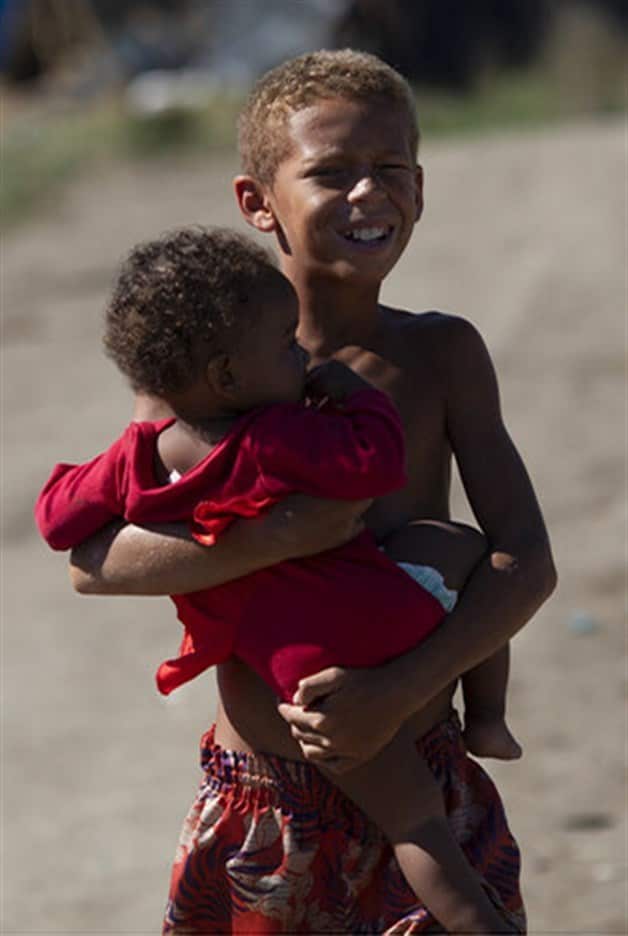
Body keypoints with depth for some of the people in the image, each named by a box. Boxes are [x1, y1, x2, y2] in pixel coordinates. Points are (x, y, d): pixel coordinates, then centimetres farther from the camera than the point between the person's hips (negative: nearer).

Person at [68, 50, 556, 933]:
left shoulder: (441, 354, -2)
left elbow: (527, 560, -8)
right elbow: (93, 559, -16)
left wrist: (401, 689, -24)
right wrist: (280, 535, -28)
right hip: (260, 803, -1)